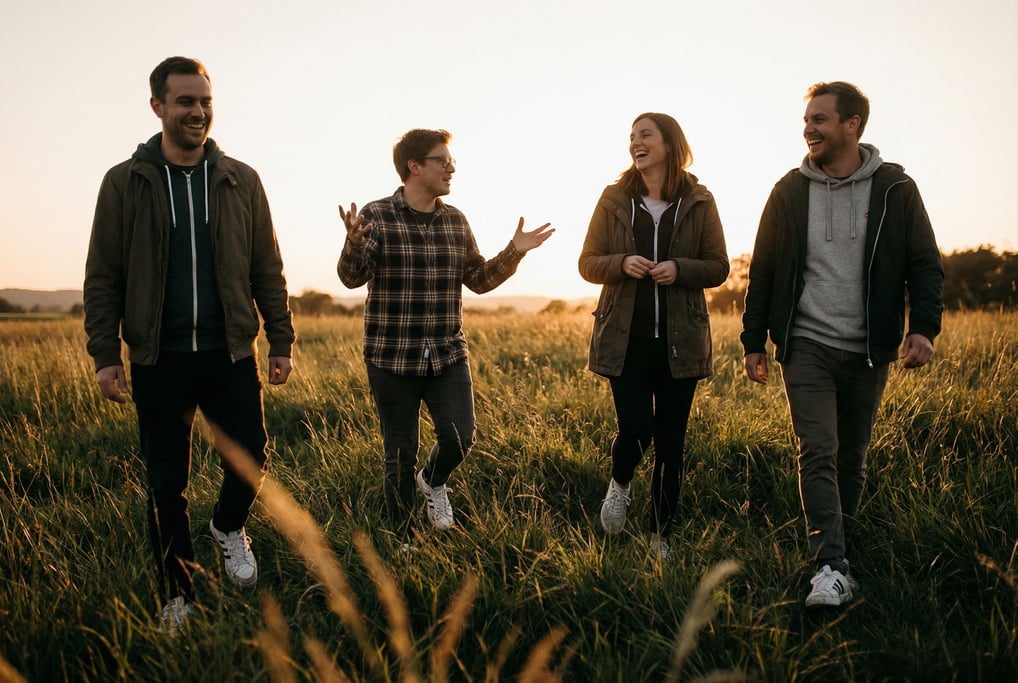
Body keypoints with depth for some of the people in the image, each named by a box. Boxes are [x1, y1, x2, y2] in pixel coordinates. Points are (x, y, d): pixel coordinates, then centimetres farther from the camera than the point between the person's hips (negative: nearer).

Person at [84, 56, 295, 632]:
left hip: (230, 354, 1)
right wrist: (105, 354, -4)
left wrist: (282, 342, 4)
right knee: (166, 485, 8)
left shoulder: (241, 181, 4)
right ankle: (179, 596, 25)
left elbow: (267, 271, 7)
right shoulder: (125, 183, 1)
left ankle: (230, 526, 30)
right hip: (158, 359, 0)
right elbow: (103, 277, 1)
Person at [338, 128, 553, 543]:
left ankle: (433, 483, 26)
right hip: (392, 358, -3)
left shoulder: (455, 220, 8)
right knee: (400, 454, 5)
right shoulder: (378, 216, -7)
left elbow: (479, 280, 14)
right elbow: (352, 277, -16)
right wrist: (355, 242, -37)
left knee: (458, 437, -9)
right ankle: (404, 543, 24)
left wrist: (513, 253, -2)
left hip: (448, 354, 4)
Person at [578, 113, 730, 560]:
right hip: (626, 337, 0)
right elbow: (588, 263, 5)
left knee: (670, 440, 5)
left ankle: (660, 536, 21)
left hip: (679, 339, 1)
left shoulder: (698, 201, 1)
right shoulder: (615, 199, 3)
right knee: (636, 428, -11)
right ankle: (620, 484, 25)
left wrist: (679, 269, -16)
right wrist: (622, 264, -16)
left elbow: (718, 267, 3)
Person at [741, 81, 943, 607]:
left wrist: (924, 327, -14)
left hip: (868, 351, 1)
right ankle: (831, 568, -13)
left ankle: (836, 545, 27)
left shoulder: (895, 189, 1)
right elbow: (762, 271, 7)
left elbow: (925, 264, 2)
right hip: (807, 346, -1)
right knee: (818, 454, -11)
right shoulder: (790, 191, 3)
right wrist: (754, 341, 5)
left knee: (852, 457, 11)